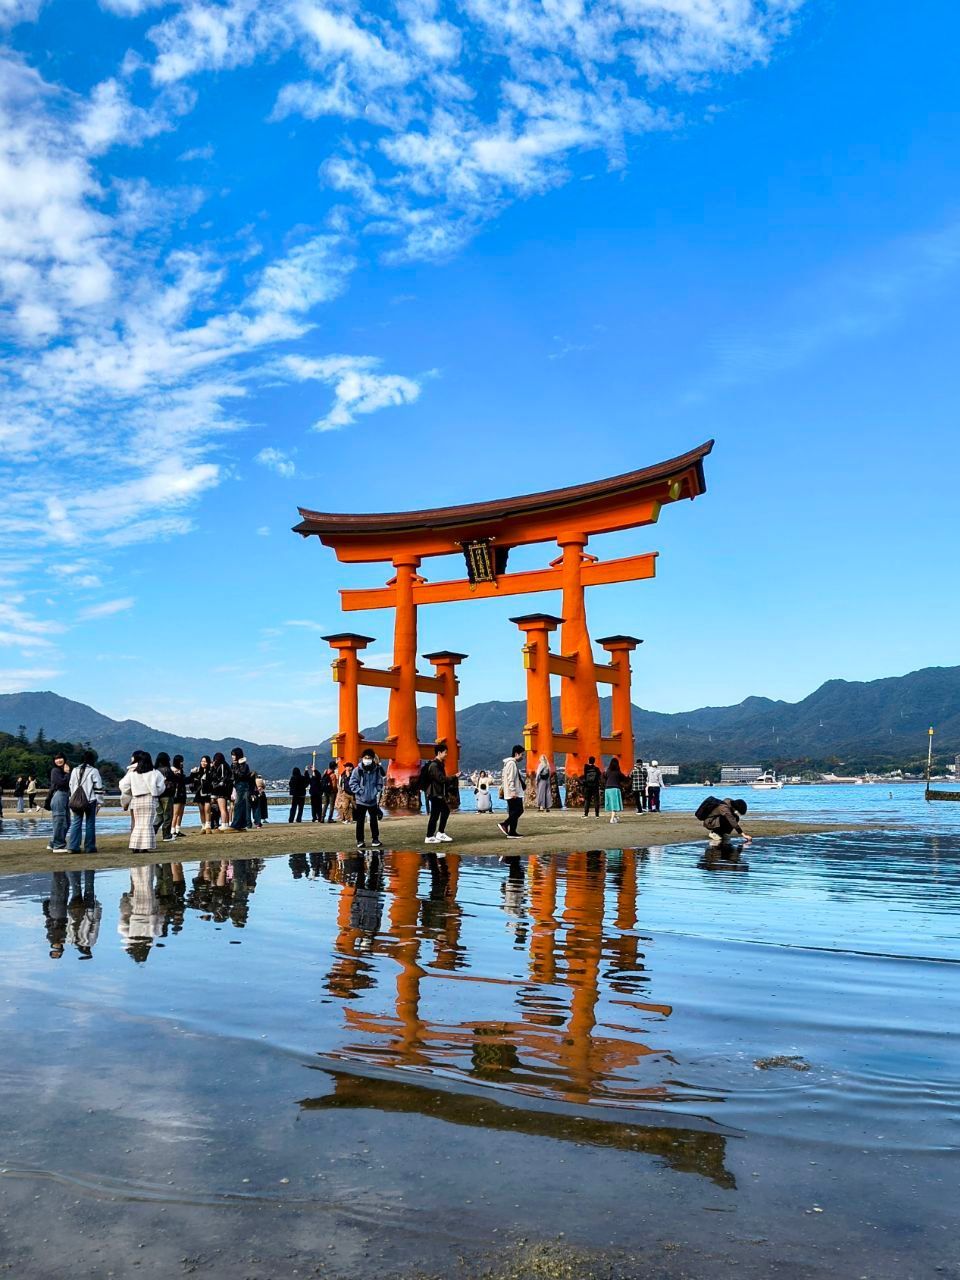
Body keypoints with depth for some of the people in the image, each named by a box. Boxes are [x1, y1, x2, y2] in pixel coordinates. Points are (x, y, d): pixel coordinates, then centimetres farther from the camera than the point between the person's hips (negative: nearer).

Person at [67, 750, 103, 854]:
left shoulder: (75, 771, 10)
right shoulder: (94, 771, -6)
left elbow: (71, 786, 15)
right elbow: (98, 787, -6)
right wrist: (98, 801, 2)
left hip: (76, 801, 4)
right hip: (90, 801, -4)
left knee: (76, 823, 6)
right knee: (90, 824, 2)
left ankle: (73, 846, -1)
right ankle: (89, 847, 4)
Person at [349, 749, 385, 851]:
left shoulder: (377, 770, 0)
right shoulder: (357, 770, -7)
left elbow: (380, 784, 6)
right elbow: (352, 783, -6)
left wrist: (378, 795, -4)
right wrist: (360, 792, -13)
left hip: (373, 800, 2)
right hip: (361, 800, -2)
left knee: (374, 820, 8)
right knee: (360, 821, 3)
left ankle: (375, 839, 19)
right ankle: (360, 840, 10)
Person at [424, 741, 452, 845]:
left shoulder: (439, 764, 15)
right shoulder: (434, 765, -16)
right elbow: (441, 779, -23)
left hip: (439, 793, 10)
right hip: (434, 793, -10)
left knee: (445, 811, 14)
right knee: (435, 814, -6)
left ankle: (440, 833, 19)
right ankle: (429, 837, 1)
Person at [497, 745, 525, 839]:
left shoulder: (514, 763, 19)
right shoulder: (512, 763, -13)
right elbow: (510, 779, -20)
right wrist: (513, 791, -23)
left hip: (513, 793, 10)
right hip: (513, 793, -10)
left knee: (513, 812, 9)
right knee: (519, 810, -9)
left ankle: (512, 832, 8)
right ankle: (504, 825, -12)